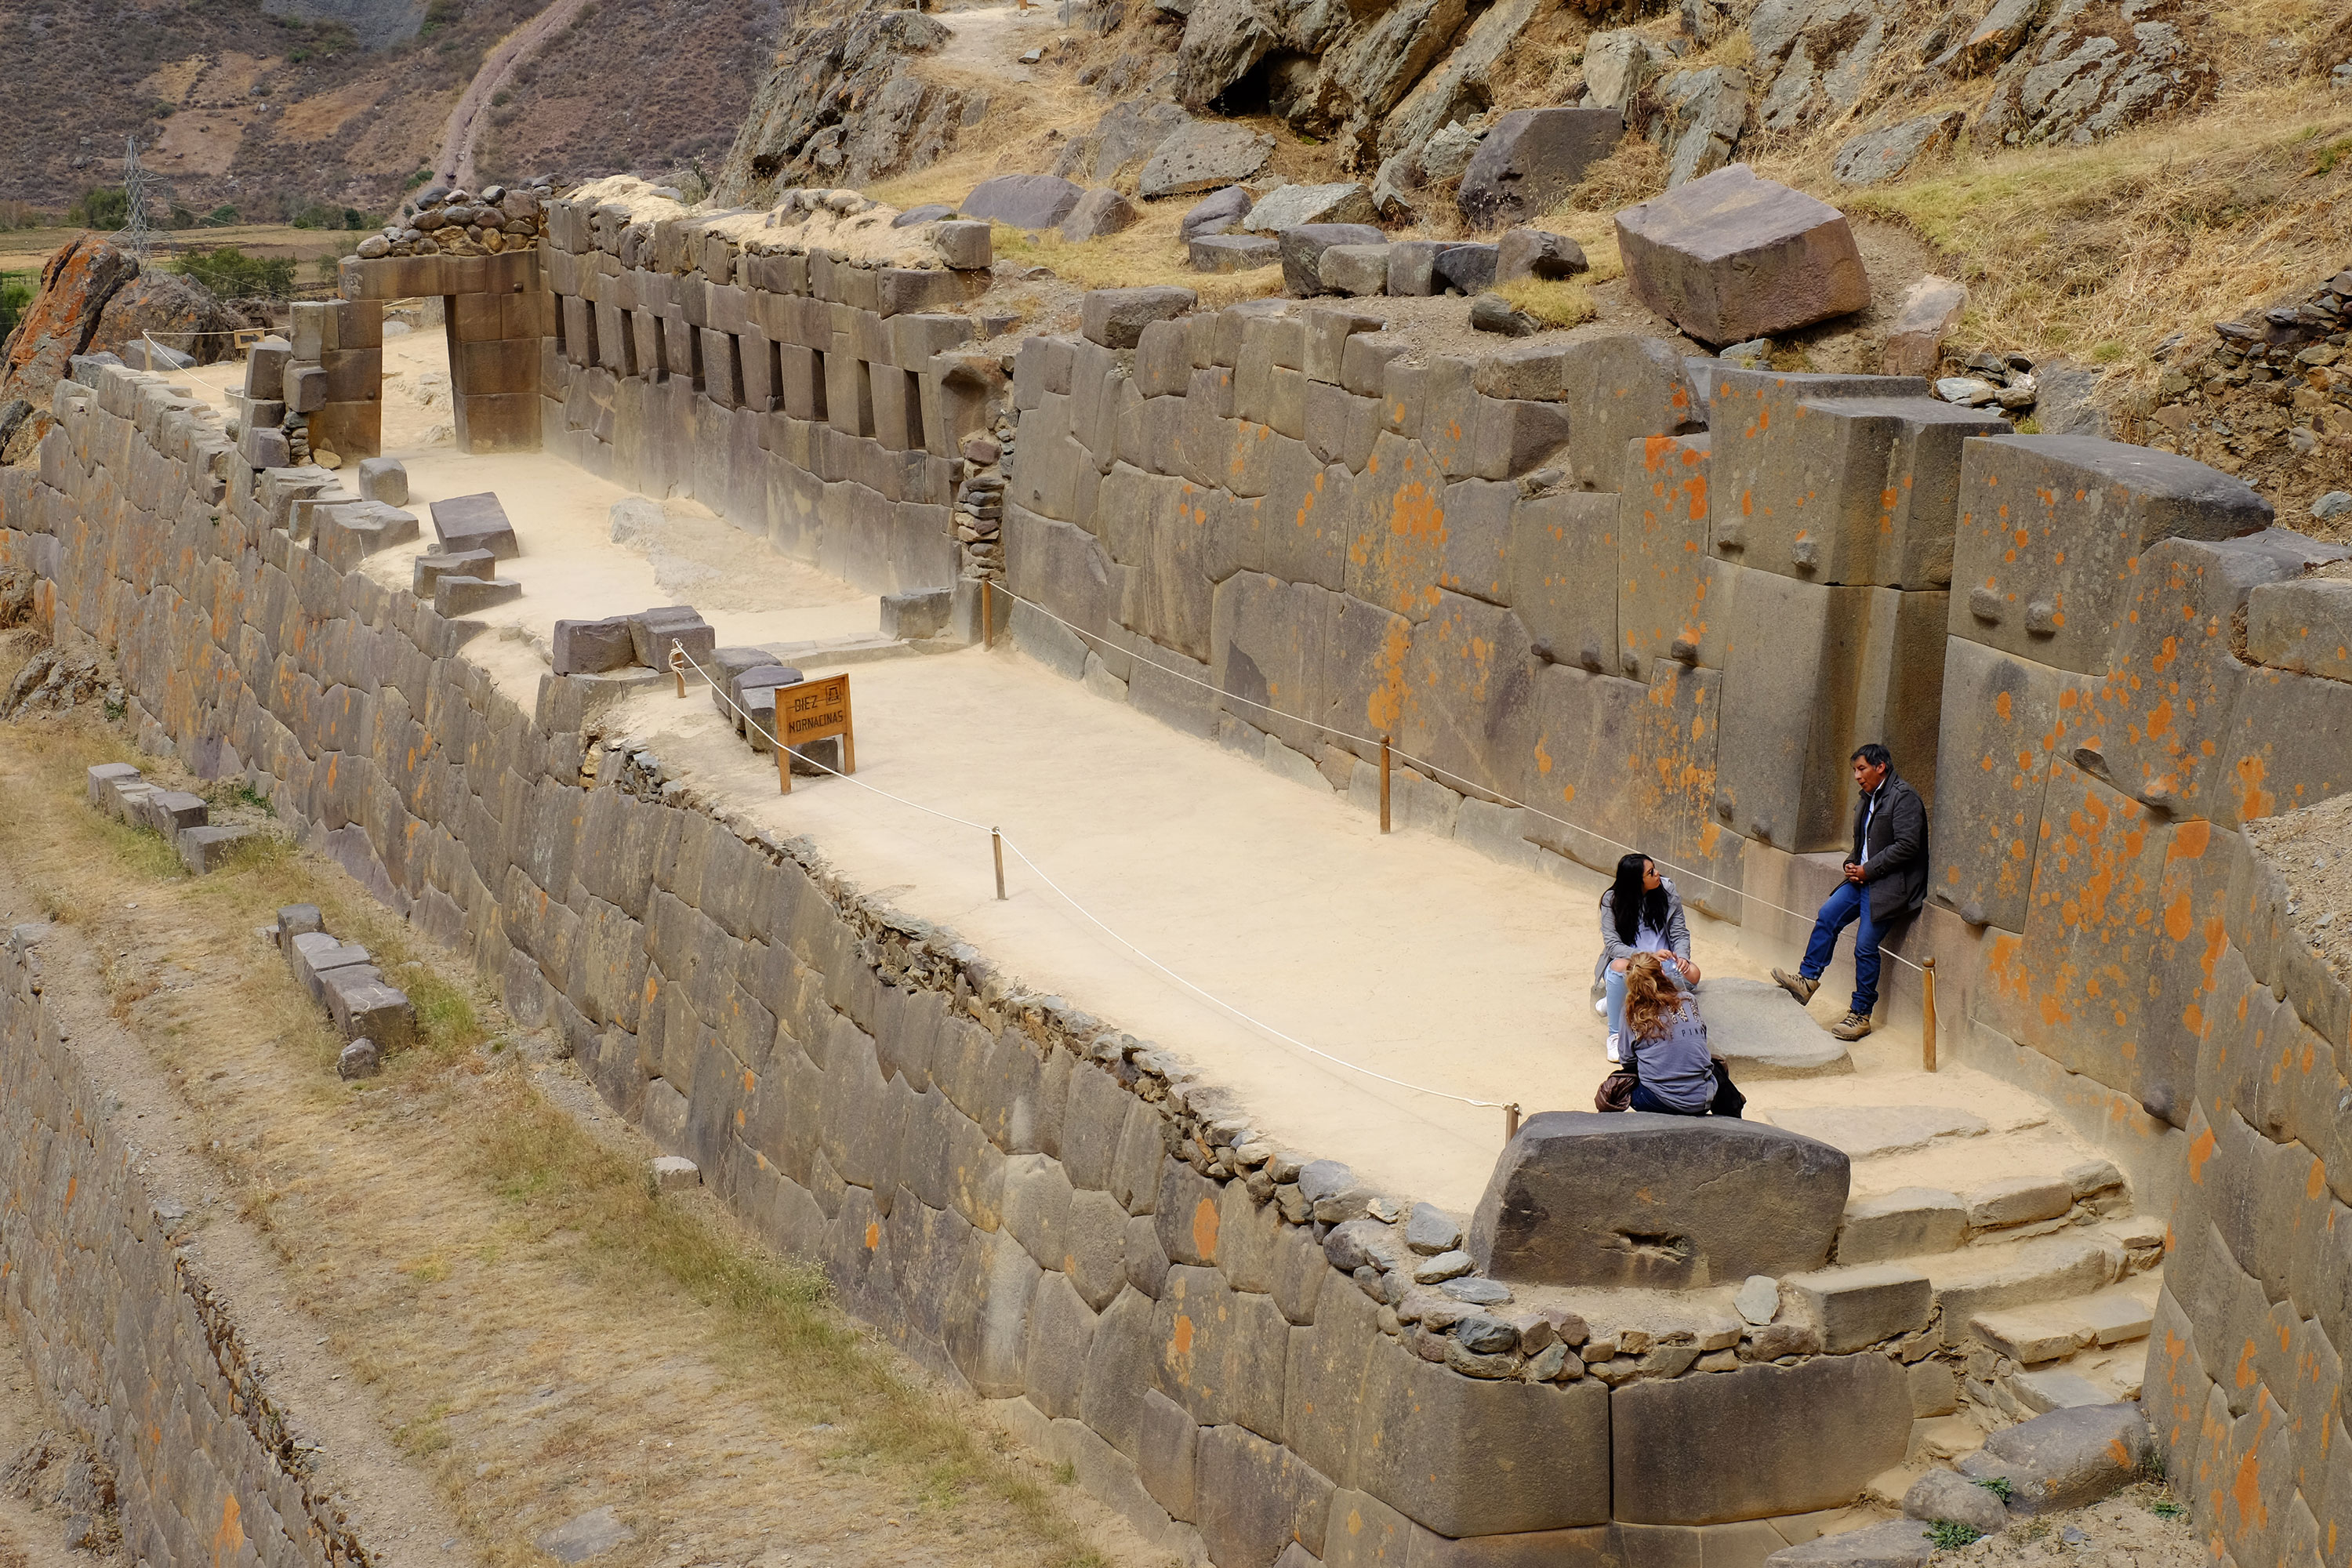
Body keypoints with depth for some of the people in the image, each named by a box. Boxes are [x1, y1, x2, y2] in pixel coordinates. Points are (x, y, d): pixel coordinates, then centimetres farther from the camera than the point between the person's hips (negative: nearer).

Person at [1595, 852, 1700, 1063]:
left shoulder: (1667, 891, -5)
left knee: (1692, 974, -28)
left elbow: (1680, 933, 0)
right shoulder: (1612, 900, -13)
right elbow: (1613, 945, -18)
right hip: (1628, 958, -3)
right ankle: (1615, 1036, -24)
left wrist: (1682, 957, -23)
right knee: (1620, 967, -40)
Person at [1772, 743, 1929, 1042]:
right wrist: (1852, 864, 5)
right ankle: (1807, 978, 1)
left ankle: (1861, 1015, 0)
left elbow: (1907, 845, -20)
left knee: (1865, 947, -9)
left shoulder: (1904, 797, -13)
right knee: (1828, 915, -6)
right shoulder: (1870, 799, 17)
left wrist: (1869, 869, -17)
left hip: (1890, 885, -9)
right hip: (1865, 879, 9)